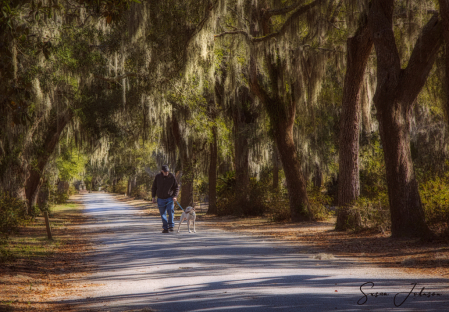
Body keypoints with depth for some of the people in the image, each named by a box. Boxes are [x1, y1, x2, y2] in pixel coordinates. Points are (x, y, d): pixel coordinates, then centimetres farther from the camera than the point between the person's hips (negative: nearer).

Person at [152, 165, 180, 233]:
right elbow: (154, 187, 9)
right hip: (161, 199, 2)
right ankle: (165, 228, 8)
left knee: (170, 211, -16)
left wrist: (175, 196, -9)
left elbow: (176, 187, 3)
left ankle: (171, 226, -3)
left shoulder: (172, 177, -5)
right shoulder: (158, 177, -1)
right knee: (163, 213, 2)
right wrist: (153, 197, 5)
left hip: (169, 198, -2)